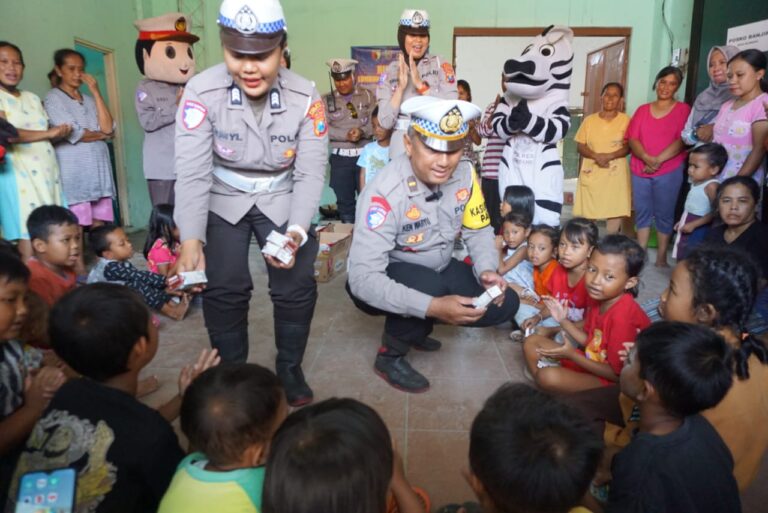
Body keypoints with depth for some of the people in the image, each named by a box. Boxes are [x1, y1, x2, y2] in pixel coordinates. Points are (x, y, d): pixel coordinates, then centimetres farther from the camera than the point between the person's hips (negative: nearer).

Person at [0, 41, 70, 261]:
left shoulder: (32, 98, 19)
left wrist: (61, 132, -1)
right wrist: (48, 133, -10)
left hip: (47, 171, 6)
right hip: (19, 174, -6)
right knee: (29, 236, -8)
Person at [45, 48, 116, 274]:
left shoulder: (90, 99, 19)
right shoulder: (53, 98, 3)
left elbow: (108, 128, 1)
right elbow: (74, 135, -9)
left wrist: (96, 92, 1)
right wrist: (101, 134, 6)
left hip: (99, 169, 5)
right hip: (73, 173, -5)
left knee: (100, 225, 4)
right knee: (76, 227, -4)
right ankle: (80, 272, 0)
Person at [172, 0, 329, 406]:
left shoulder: (305, 98, -20)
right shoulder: (202, 91, -23)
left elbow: (311, 174, -19)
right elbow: (192, 173, -25)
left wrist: (297, 231, -34)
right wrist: (191, 240, -38)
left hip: (282, 198, 1)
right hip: (224, 199, 0)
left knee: (298, 284, -6)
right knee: (223, 287, -7)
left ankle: (289, 368, 19)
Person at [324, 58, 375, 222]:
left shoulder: (368, 95, 7)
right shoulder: (327, 100, 7)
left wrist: (362, 132, -22)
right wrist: (346, 135, -18)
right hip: (340, 158, 1)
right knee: (344, 201, 7)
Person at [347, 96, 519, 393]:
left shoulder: (465, 174, -14)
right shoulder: (385, 193, -32)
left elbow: (478, 230, 0)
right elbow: (363, 278, -36)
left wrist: (487, 270, -21)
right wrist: (432, 306, -44)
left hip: (438, 268, 7)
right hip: (384, 281, -6)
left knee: (505, 304, -5)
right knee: (429, 286, -37)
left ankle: (417, 326, 13)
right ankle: (390, 355, -7)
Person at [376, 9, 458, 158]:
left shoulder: (441, 64, 1)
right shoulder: (391, 71, 4)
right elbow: (385, 122, -4)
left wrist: (420, 84, -15)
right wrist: (401, 87, -13)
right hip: (402, 146, 1)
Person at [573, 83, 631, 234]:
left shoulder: (626, 120, 1)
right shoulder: (589, 120, 6)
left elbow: (628, 147, -2)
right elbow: (581, 147, 4)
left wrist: (609, 156, -19)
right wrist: (596, 156, -15)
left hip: (615, 174, -1)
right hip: (591, 174, 1)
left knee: (615, 214, -5)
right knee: (587, 215, 0)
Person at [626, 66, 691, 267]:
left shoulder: (683, 109, 3)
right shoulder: (642, 110, 12)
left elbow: (681, 141, -7)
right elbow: (632, 139, 2)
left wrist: (658, 160, -17)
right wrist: (647, 158, -15)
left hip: (669, 172, -3)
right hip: (640, 171, 3)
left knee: (664, 215, 2)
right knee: (642, 213, 7)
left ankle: (661, 258, 9)